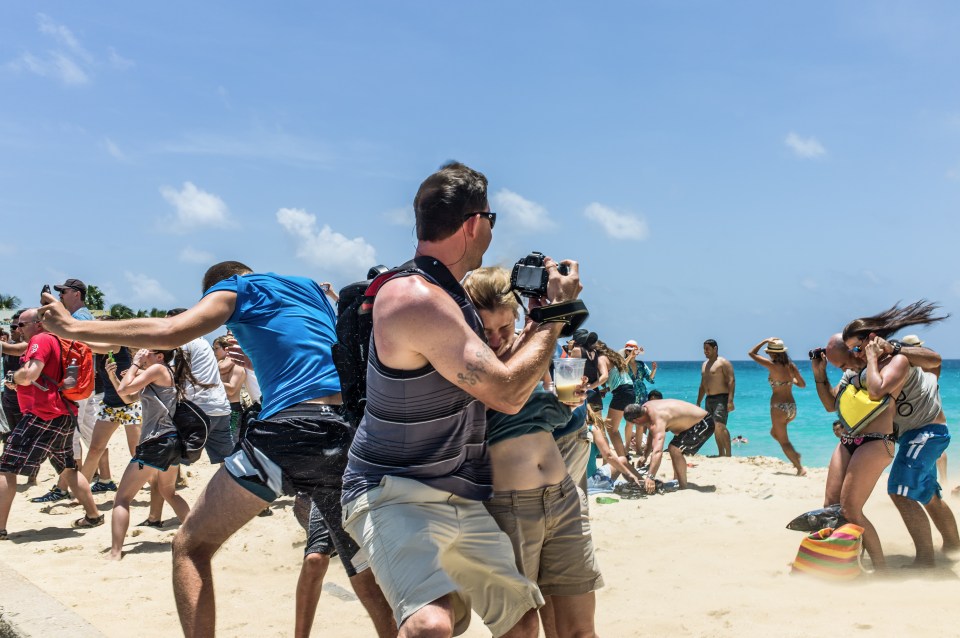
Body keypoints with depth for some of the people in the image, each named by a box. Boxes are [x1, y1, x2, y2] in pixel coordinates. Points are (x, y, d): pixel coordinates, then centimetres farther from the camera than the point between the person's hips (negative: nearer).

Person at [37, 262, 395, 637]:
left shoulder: (235, 287, 13)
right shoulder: (311, 288, 30)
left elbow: (169, 332, -3)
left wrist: (73, 327, 6)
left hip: (290, 428, -5)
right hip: (347, 434, 6)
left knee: (190, 545, 11)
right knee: (366, 576, 14)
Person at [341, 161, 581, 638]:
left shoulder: (446, 295, 10)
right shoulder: (415, 298, -24)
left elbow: (494, 374, 24)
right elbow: (507, 394, -23)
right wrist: (555, 312, -12)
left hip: (461, 501, 10)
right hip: (395, 494, -10)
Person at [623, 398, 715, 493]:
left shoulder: (657, 419, -31)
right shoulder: (646, 408, -2)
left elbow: (657, 451, -43)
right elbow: (652, 434, 17)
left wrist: (650, 477, -48)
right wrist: (645, 456, 19)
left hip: (704, 424, -11)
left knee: (675, 450, -21)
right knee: (673, 448, 21)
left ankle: (683, 488, -14)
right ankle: (676, 481, 31)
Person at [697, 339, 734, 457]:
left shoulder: (723, 363, -6)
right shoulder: (704, 365, 20)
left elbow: (731, 381, -15)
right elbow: (702, 385, 25)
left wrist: (730, 400, -24)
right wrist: (698, 403, 22)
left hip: (721, 398, -8)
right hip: (709, 399, 8)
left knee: (720, 426, -20)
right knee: (715, 428, 9)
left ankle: (728, 454, -19)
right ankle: (721, 454, 15)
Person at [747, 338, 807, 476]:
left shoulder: (772, 366, -14)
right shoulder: (791, 366, 0)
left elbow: (752, 353, -5)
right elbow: (802, 384, 10)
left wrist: (765, 341, 0)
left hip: (779, 407, -6)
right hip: (792, 406, 6)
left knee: (783, 441, 4)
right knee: (774, 432, 28)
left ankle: (800, 469, -4)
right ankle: (794, 454, 15)